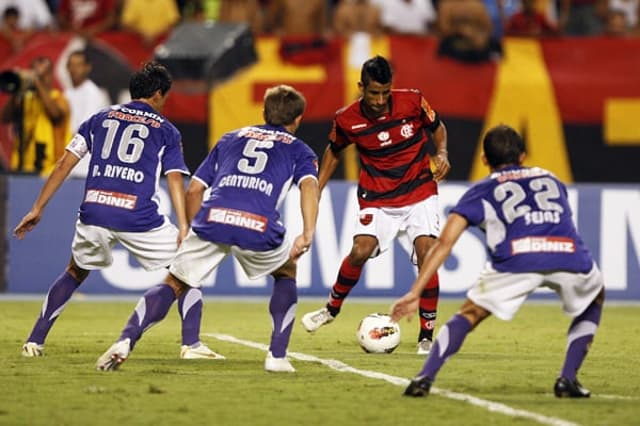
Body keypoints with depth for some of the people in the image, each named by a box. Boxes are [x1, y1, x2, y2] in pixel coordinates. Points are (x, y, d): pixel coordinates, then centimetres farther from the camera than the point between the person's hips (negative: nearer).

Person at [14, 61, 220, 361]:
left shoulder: (101, 119, 18)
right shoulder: (166, 130, 11)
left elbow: (65, 163, 13)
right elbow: (175, 180, -2)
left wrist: (38, 208, 14)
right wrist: (184, 229, -9)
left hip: (94, 212, 3)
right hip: (139, 218, -3)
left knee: (76, 272, 27)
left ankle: (34, 342, 20)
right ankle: (191, 344, 0)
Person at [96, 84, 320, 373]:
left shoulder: (231, 138, 33)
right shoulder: (299, 150, 24)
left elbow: (193, 190, 27)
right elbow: (309, 186, 1)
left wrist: (192, 229, 39)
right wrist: (307, 235, -9)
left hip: (211, 219, 1)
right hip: (258, 228, -1)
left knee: (174, 285, 15)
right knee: (286, 273, 29)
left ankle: (125, 341, -10)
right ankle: (277, 356, 18)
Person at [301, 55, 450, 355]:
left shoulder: (412, 102, -13)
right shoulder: (346, 120, -11)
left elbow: (437, 127, 7)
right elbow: (334, 151, 11)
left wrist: (442, 153, -11)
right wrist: (315, 191, 7)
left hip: (420, 192, 0)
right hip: (377, 198, 0)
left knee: (426, 253, -17)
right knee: (361, 251, -20)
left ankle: (426, 336, -6)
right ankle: (332, 308, 10)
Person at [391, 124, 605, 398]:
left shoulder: (482, 191, 25)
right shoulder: (551, 179, 34)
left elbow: (444, 243, 17)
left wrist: (414, 293, 16)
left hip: (517, 258, -1)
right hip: (571, 256, 1)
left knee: (469, 314, 19)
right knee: (594, 301, 32)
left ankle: (425, 377, 1)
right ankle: (568, 379, 17)